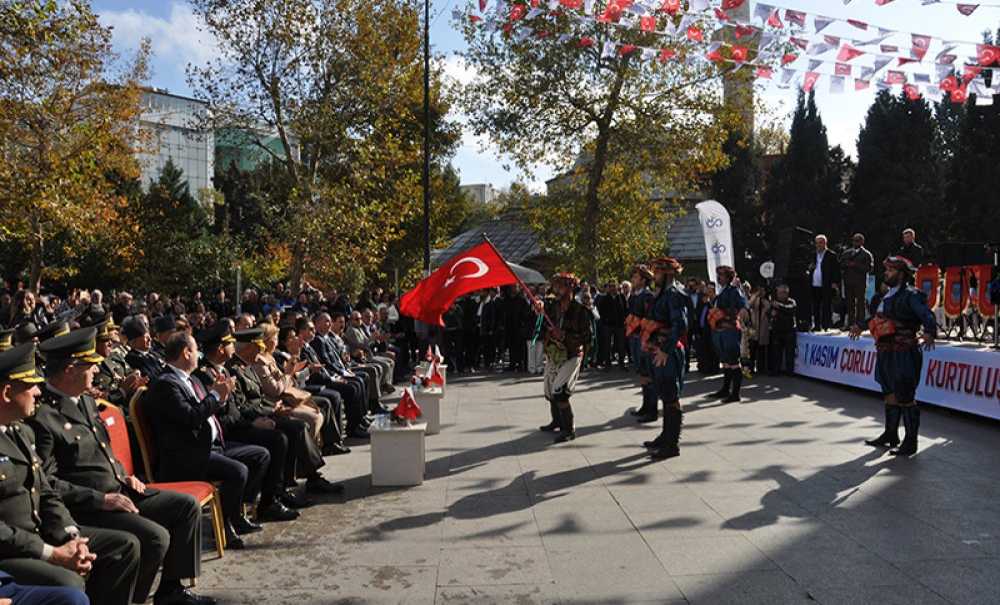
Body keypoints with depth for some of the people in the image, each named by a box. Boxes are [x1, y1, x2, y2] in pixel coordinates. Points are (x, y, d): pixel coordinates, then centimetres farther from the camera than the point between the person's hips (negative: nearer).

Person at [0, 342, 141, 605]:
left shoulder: (23, 431, 13)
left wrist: (72, 539, -2)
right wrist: (53, 554, -20)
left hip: (40, 535, 9)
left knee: (126, 545, 5)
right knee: (68, 584, -32)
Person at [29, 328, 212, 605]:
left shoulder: (85, 400, 12)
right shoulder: (42, 416, -18)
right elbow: (46, 483, -21)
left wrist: (124, 476, 9)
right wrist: (99, 499, -20)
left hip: (117, 491, 10)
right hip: (86, 507, -10)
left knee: (188, 506, 5)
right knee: (155, 537, -25)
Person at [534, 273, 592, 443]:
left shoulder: (580, 310, -14)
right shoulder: (553, 305, 4)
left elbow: (586, 337, -16)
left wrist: (564, 335, -25)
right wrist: (540, 304, -33)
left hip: (571, 357, -7)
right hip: (553, 356, 7)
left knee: (559, 391, -20)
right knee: (550, 392, 18)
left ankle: (569, 430, -8)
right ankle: (557, 421, 43)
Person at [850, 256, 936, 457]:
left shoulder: (911, 295, -13)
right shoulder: (890, 295, 14)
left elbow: (927, 316, -25)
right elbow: (878, 316, 29)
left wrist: (929, 333, -43)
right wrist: (860, 326, 41)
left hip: (904, 355, -9)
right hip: (886, 352, 9)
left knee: (905, 399, -2)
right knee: (890, 395, 17)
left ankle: (910, 442, 7)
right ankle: (890, 435, 30)